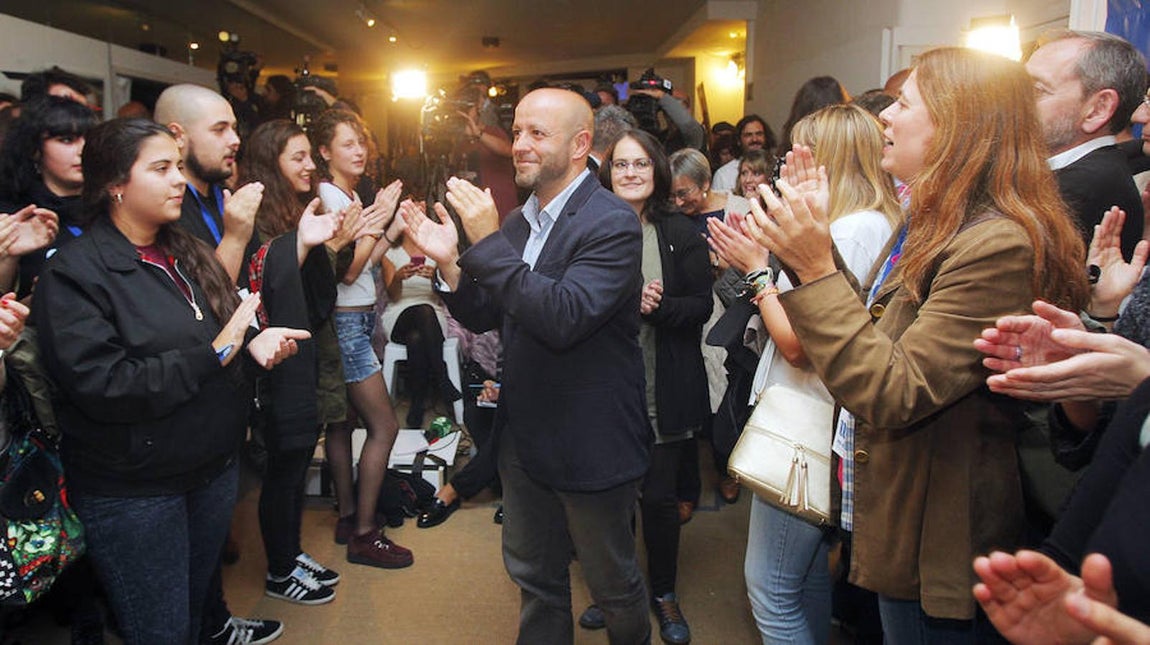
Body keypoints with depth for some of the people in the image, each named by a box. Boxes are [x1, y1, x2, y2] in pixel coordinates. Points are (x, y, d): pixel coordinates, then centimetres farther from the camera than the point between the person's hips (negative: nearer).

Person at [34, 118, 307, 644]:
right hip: (133, 491, -6)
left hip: (214, 466, 6)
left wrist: (252, 343, -8)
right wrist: (215, 353, -24)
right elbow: (99, 384, -23)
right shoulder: (74, 271, -14)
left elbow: (220, 332, 15)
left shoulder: (187, 254, 8)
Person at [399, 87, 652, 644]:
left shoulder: (612, 223, -19)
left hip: (591, 444, -6)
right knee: (534, 577, 24)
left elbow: (564, 318, -32)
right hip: (524, 436, 7)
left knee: (612, 583, 17)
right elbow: (484, 317, 7)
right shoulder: (516, 222, 5)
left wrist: (488, 242, -29)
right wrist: (448, 262, -10)